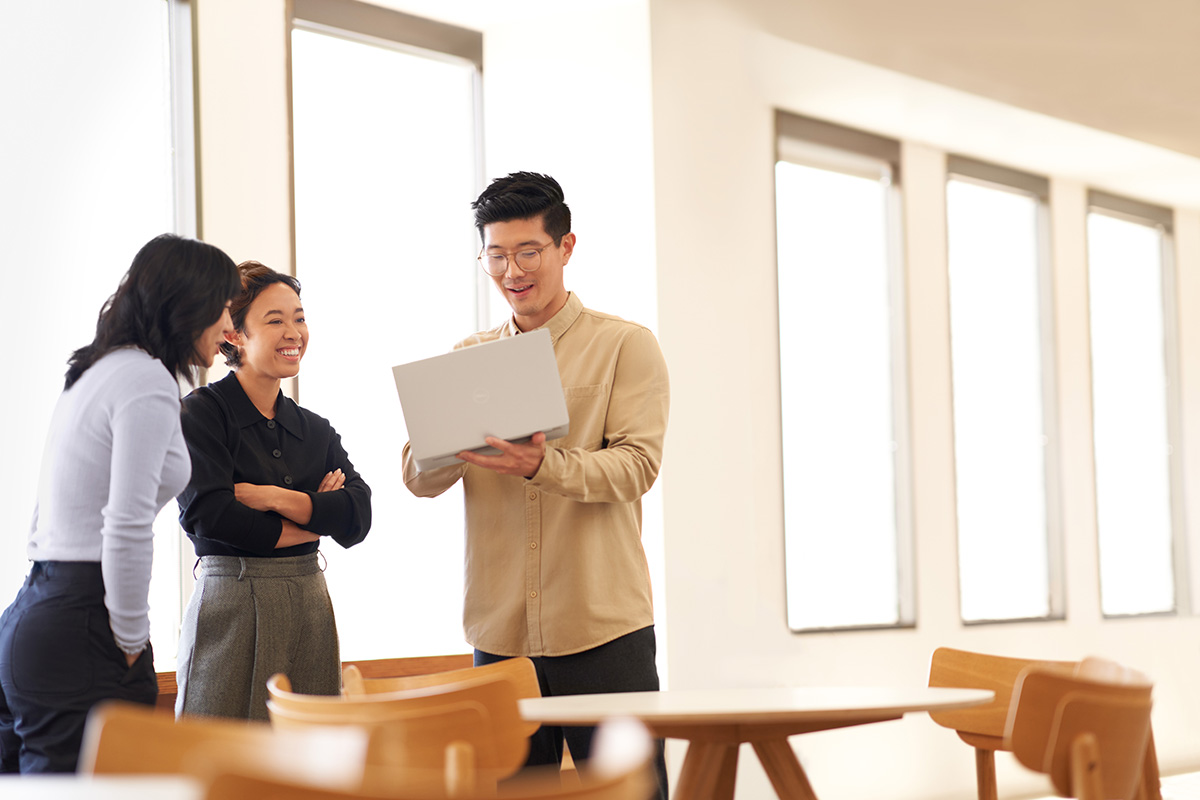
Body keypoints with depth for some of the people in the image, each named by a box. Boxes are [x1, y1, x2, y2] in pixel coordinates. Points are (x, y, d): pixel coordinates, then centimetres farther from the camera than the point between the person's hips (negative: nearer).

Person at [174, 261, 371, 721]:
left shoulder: (316, 430, 15)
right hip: (231, 607, -5)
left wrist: (275, 498, -12)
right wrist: (312, 521, -3)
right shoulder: (202, 412, -2)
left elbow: (358, 518, 2)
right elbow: (206, 514, -14)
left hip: (310, 606, 5)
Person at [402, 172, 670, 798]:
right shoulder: (467, 358, 14)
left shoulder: (625, 345, 3)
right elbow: (418, 477, 6)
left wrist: (545, 466, -28)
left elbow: (636, 464, -9)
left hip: (603, 627, -3)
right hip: (499, 629, 3)